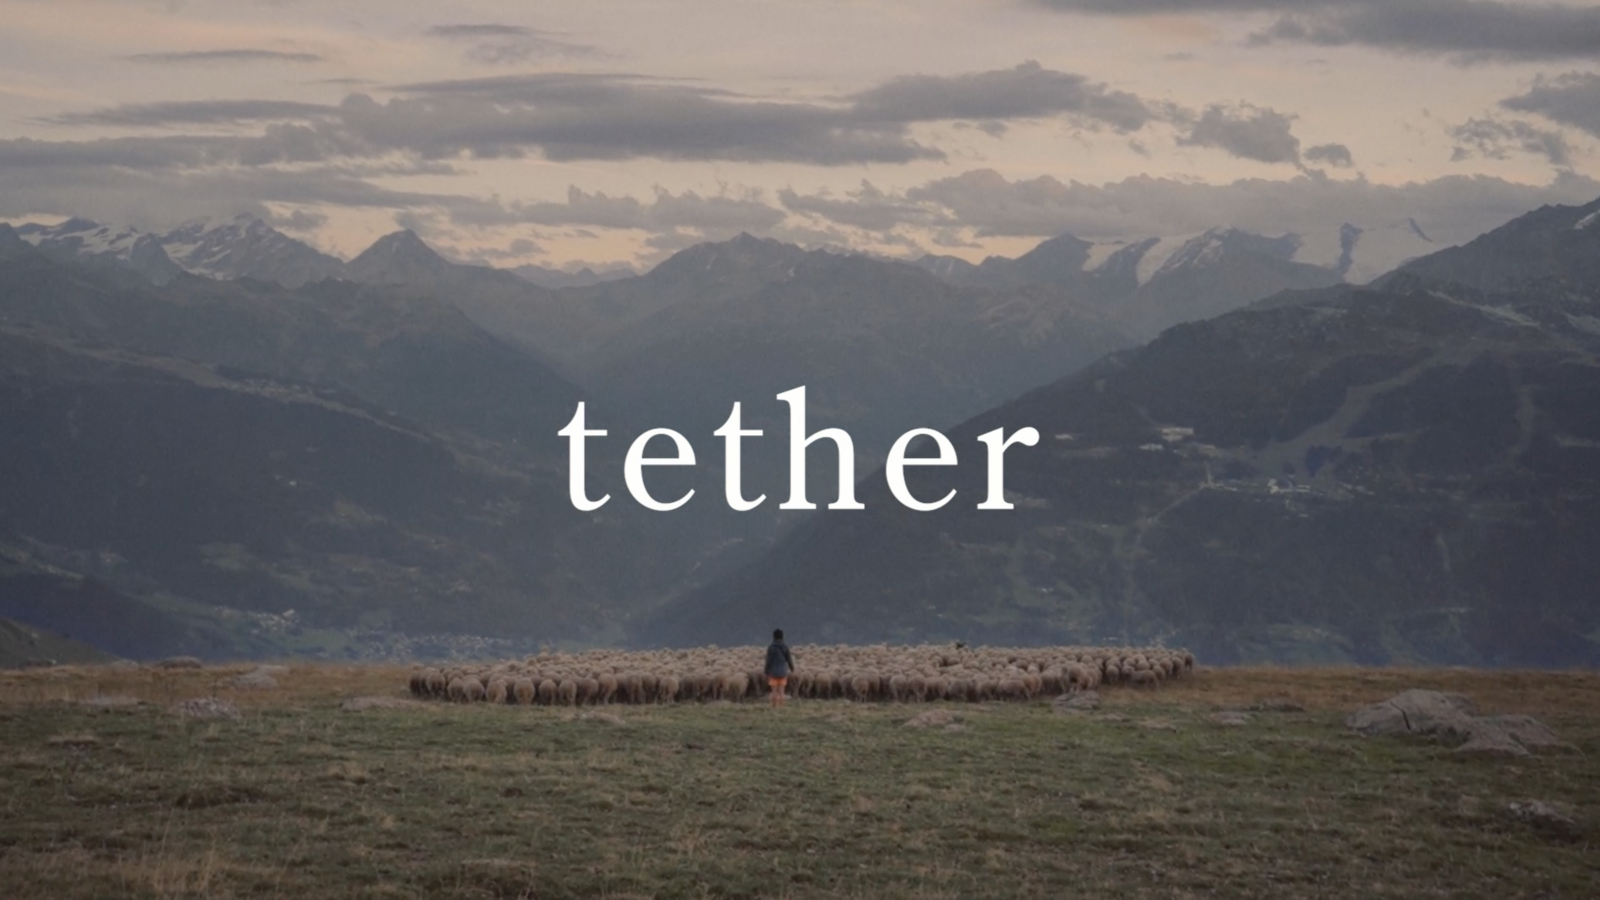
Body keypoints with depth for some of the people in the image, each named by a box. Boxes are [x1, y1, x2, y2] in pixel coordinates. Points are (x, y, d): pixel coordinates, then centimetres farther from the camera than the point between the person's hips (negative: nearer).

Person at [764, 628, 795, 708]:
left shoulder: (771, 647, -9)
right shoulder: (785, 647, -4)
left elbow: (769, 661, -10)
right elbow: (788, 659, 1)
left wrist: (767, 673, -3)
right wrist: (792, 668, 21)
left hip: (773, 672, -2)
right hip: (782, 673, 2)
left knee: (774, 692, 3)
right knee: (781, 692, 5)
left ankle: (774, 709, 1)